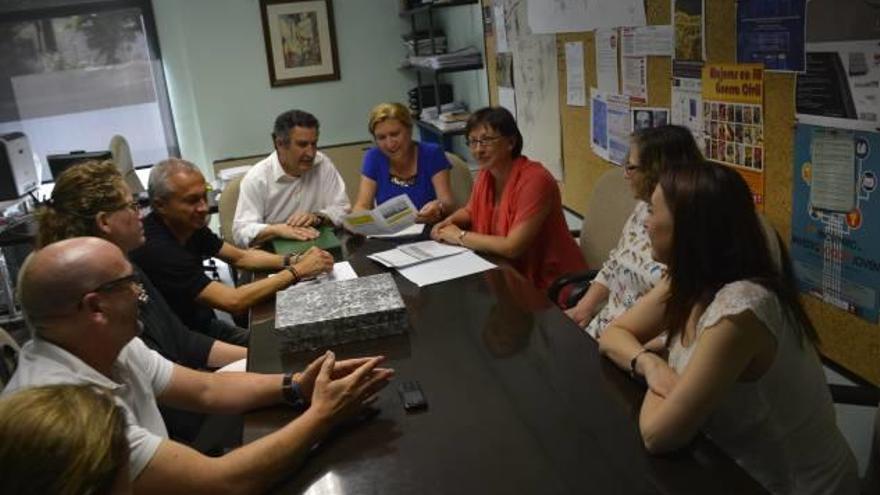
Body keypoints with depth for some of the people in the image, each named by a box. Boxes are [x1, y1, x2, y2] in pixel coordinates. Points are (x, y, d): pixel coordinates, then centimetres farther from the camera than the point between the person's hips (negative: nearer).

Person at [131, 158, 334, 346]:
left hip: (205, 324, 7)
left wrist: (293, 261, -9)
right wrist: (297, 271, -25)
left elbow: (241, 257, 7)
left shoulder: (190, 225, -3)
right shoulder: (156, 251, -29)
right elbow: (233, 300, -31)